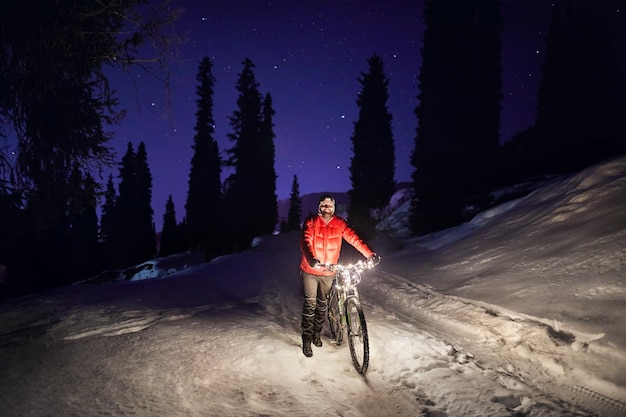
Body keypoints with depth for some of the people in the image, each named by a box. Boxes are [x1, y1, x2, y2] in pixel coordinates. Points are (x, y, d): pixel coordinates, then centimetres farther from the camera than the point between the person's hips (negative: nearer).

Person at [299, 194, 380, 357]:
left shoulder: (340, 223, -3)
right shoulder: (311, 222, -10)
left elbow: (354, 238, -12)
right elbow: (306, 241, -24)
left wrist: (369, 254, -25)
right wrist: (312, 259, -43)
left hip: (328, 272, 3)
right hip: (311, 270, -3)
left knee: (322, 304, 15)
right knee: (310, 304, -3)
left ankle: (316, 333, 35)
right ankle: (307, 339, 8)